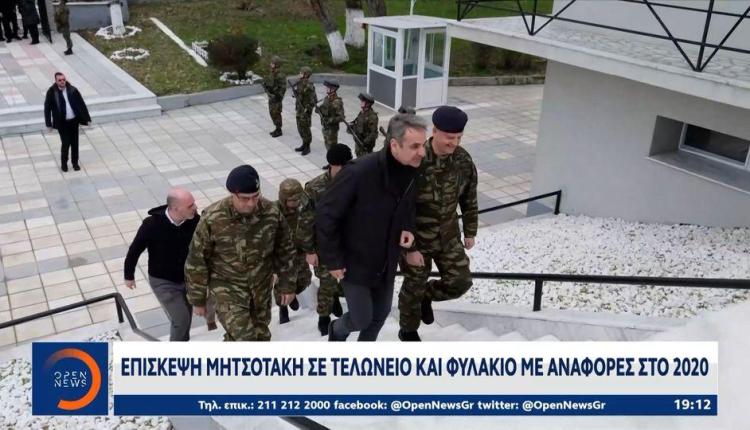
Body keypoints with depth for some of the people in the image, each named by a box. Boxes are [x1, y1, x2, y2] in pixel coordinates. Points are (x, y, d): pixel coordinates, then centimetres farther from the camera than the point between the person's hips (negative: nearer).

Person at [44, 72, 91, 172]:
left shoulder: (73, 90, -5)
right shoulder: (51, 92, -10)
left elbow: (82, 104, 2)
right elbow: (47, 108, -3)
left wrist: (87, 118, 1)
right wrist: (49, 124, -4)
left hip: (74, 121, 2)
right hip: (62, 123, -2)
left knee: (75, 143, 11)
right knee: (66, 143, -1)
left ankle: (75, 162, 29)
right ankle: (64, 163, 22)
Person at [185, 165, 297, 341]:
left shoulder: (272, 212, -15)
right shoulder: (212, 219, -23)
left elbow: (284, 251, 0)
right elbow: (197, 262, -12)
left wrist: (287, 285, 4)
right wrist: (198, 299, -5)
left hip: (262, 285, 4)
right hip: (227, 287, -4)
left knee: (260, 335, 19)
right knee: (243, 339, -14)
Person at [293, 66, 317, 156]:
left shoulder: (309, 86, -23)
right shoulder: (300, 83, 4)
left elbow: (314, 100, -22)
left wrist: (307, 109, -20)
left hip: (305, 110, -9)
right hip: (299, 109, 9)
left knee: (305, 129, 1)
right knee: (300, 128, 16)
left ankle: (307, 147, 13)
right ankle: (304, 145, 30)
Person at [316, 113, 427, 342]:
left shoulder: (413, 171, -11)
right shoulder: (360, 172, -31)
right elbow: (325, 214, -22)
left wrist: (408, 227, -10)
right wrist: (332, 260, -17)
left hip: (386, 263, 6)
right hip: (355, 261, -6)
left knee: (381, 313, 19)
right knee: (362, 319, 7)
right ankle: (337, 330, 43)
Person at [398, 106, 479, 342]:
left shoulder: (463, 159, -12)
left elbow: (469, 199, 4)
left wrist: (470, 232, 10)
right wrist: (409, 249, -20)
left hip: (448, 236, 4)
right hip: (416, 238, -4)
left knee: (460, 282, 3)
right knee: (414, 287, 13)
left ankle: (427, 296, 35)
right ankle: (408, 331, 41)